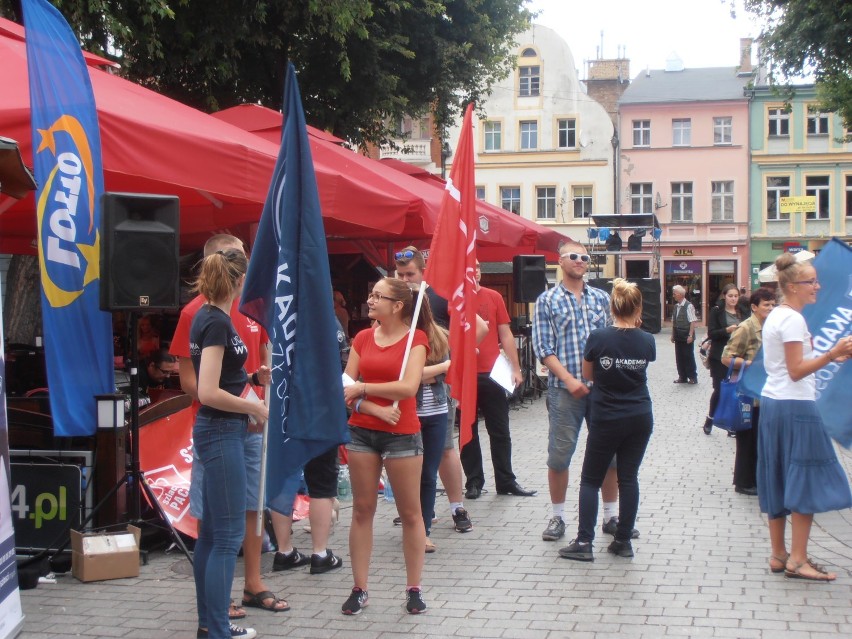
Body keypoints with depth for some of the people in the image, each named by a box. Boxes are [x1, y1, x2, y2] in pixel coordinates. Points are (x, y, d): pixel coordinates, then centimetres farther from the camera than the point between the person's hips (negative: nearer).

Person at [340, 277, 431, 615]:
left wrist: (362, 389, -12)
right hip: (361, 432, 4)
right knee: (362, 510, 8)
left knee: (410, 513, 5)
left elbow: (408, 387, -18)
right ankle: (359, 589, 16)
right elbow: (346, 387, 0)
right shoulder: (362, 338, 7)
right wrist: (377, 408, -15)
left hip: (402, 435, -4)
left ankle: (414, 588, 16)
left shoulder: (415, 339, -5)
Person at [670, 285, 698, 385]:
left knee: (689, 357, 1)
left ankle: (693, 377, 11)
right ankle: (682, 377, 21)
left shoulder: (689, 306, -14)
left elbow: (693, 322, -15)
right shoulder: (676, 306, 8)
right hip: (678, 337, 7)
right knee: (679, 357, 11)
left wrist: (690, 335, -18)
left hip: (686, 336, -7)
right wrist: (673, 335, 12)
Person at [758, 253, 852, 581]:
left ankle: (778, 554, 17)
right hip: (794, 406, -10)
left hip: (772, 403, 10)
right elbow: (796, 371, -19)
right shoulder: (793, 319, -15)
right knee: (806, 482, -4)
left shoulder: (775, 316, 14)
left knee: (779, 481, 11)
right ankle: (797, 560, -1)